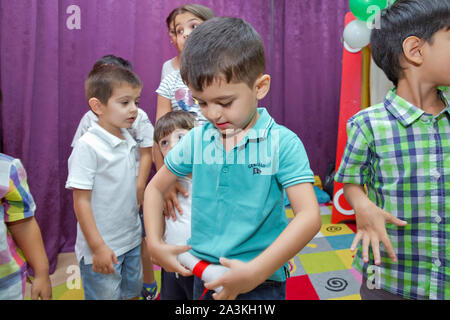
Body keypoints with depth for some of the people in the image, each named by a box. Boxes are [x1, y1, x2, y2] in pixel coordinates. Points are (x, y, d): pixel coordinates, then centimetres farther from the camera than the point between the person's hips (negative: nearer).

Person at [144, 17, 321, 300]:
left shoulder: (283, 144, -15)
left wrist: (256, 272, -24)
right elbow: (155, 188, 8)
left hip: (262, 283, -3)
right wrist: (155, 244, -2)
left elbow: (309, 217, -20)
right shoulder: (196, 139, -4)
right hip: (204, 277, 4)